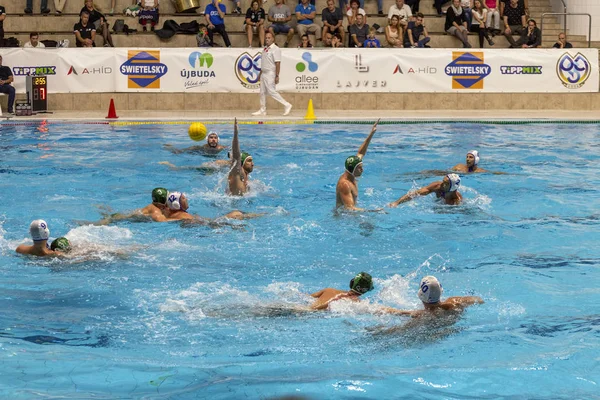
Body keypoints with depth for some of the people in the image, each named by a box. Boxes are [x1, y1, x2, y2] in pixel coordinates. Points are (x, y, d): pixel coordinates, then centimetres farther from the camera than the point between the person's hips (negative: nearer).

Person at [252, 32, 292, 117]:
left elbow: (277, 63, -17)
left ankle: (287, 105, -2)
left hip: (270, 74, -9)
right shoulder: (265, 49, 15)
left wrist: (277, 76, -21)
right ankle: (263, 110, 16)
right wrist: (260, 74, 20)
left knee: (272, 92, -10)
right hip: (264, 74, 9)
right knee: (262, 92, 9)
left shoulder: (276, 49, -13)